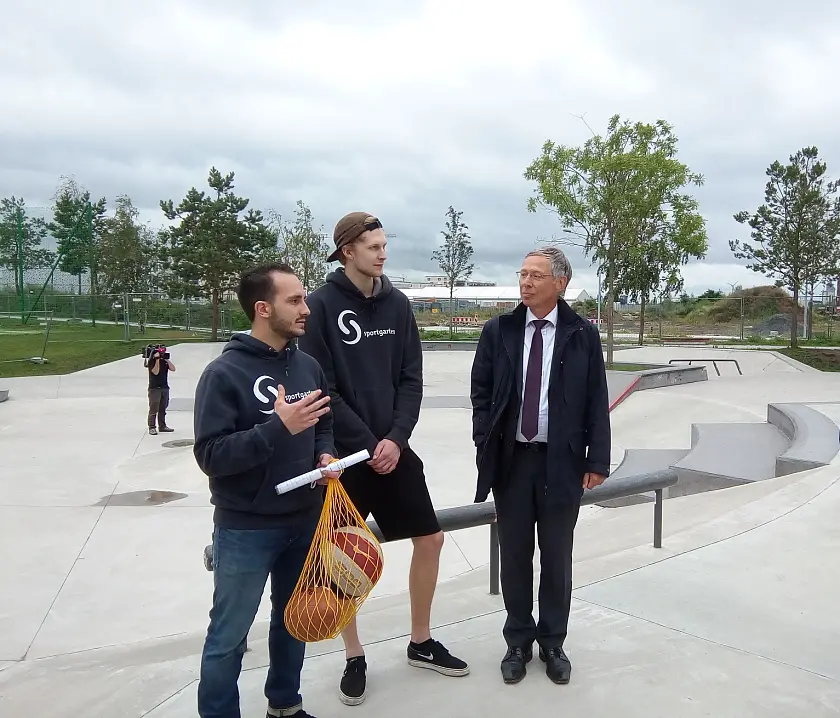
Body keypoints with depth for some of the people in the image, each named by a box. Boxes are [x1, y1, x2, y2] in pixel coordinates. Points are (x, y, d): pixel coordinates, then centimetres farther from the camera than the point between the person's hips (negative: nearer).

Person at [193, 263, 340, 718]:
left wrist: (326, 454, -6)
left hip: (304, 522, 6)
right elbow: (210, 456, -21)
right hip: (245, 529, -6)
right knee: (229, 636, 8)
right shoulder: (224, 373, -16)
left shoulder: (308, 366, 1)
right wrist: (278, 427, -30)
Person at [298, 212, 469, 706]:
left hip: (394, 448, 4)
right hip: (345, 452, -4)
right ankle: (355, 658, 27)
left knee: (431, 539, 8)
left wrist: (396, 438, -10)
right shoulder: (322, 305, -9)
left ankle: (421, 643, 29)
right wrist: (367, 444, -15)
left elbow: (412, 379, 2)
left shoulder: (398, 304, 3)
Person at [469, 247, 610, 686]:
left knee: (556, 557, 10)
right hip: (511, 459, 1)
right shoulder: (498, 331, 2)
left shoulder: (583, 335, -1)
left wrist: (597, 460, -5)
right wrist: (485, 444, -4)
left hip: (562, 461, -1)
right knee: (514, 555, 11)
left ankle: (552, 643, 28)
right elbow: (480, 391, 5)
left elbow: (596, 403, -1)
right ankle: (518, 641, 28)